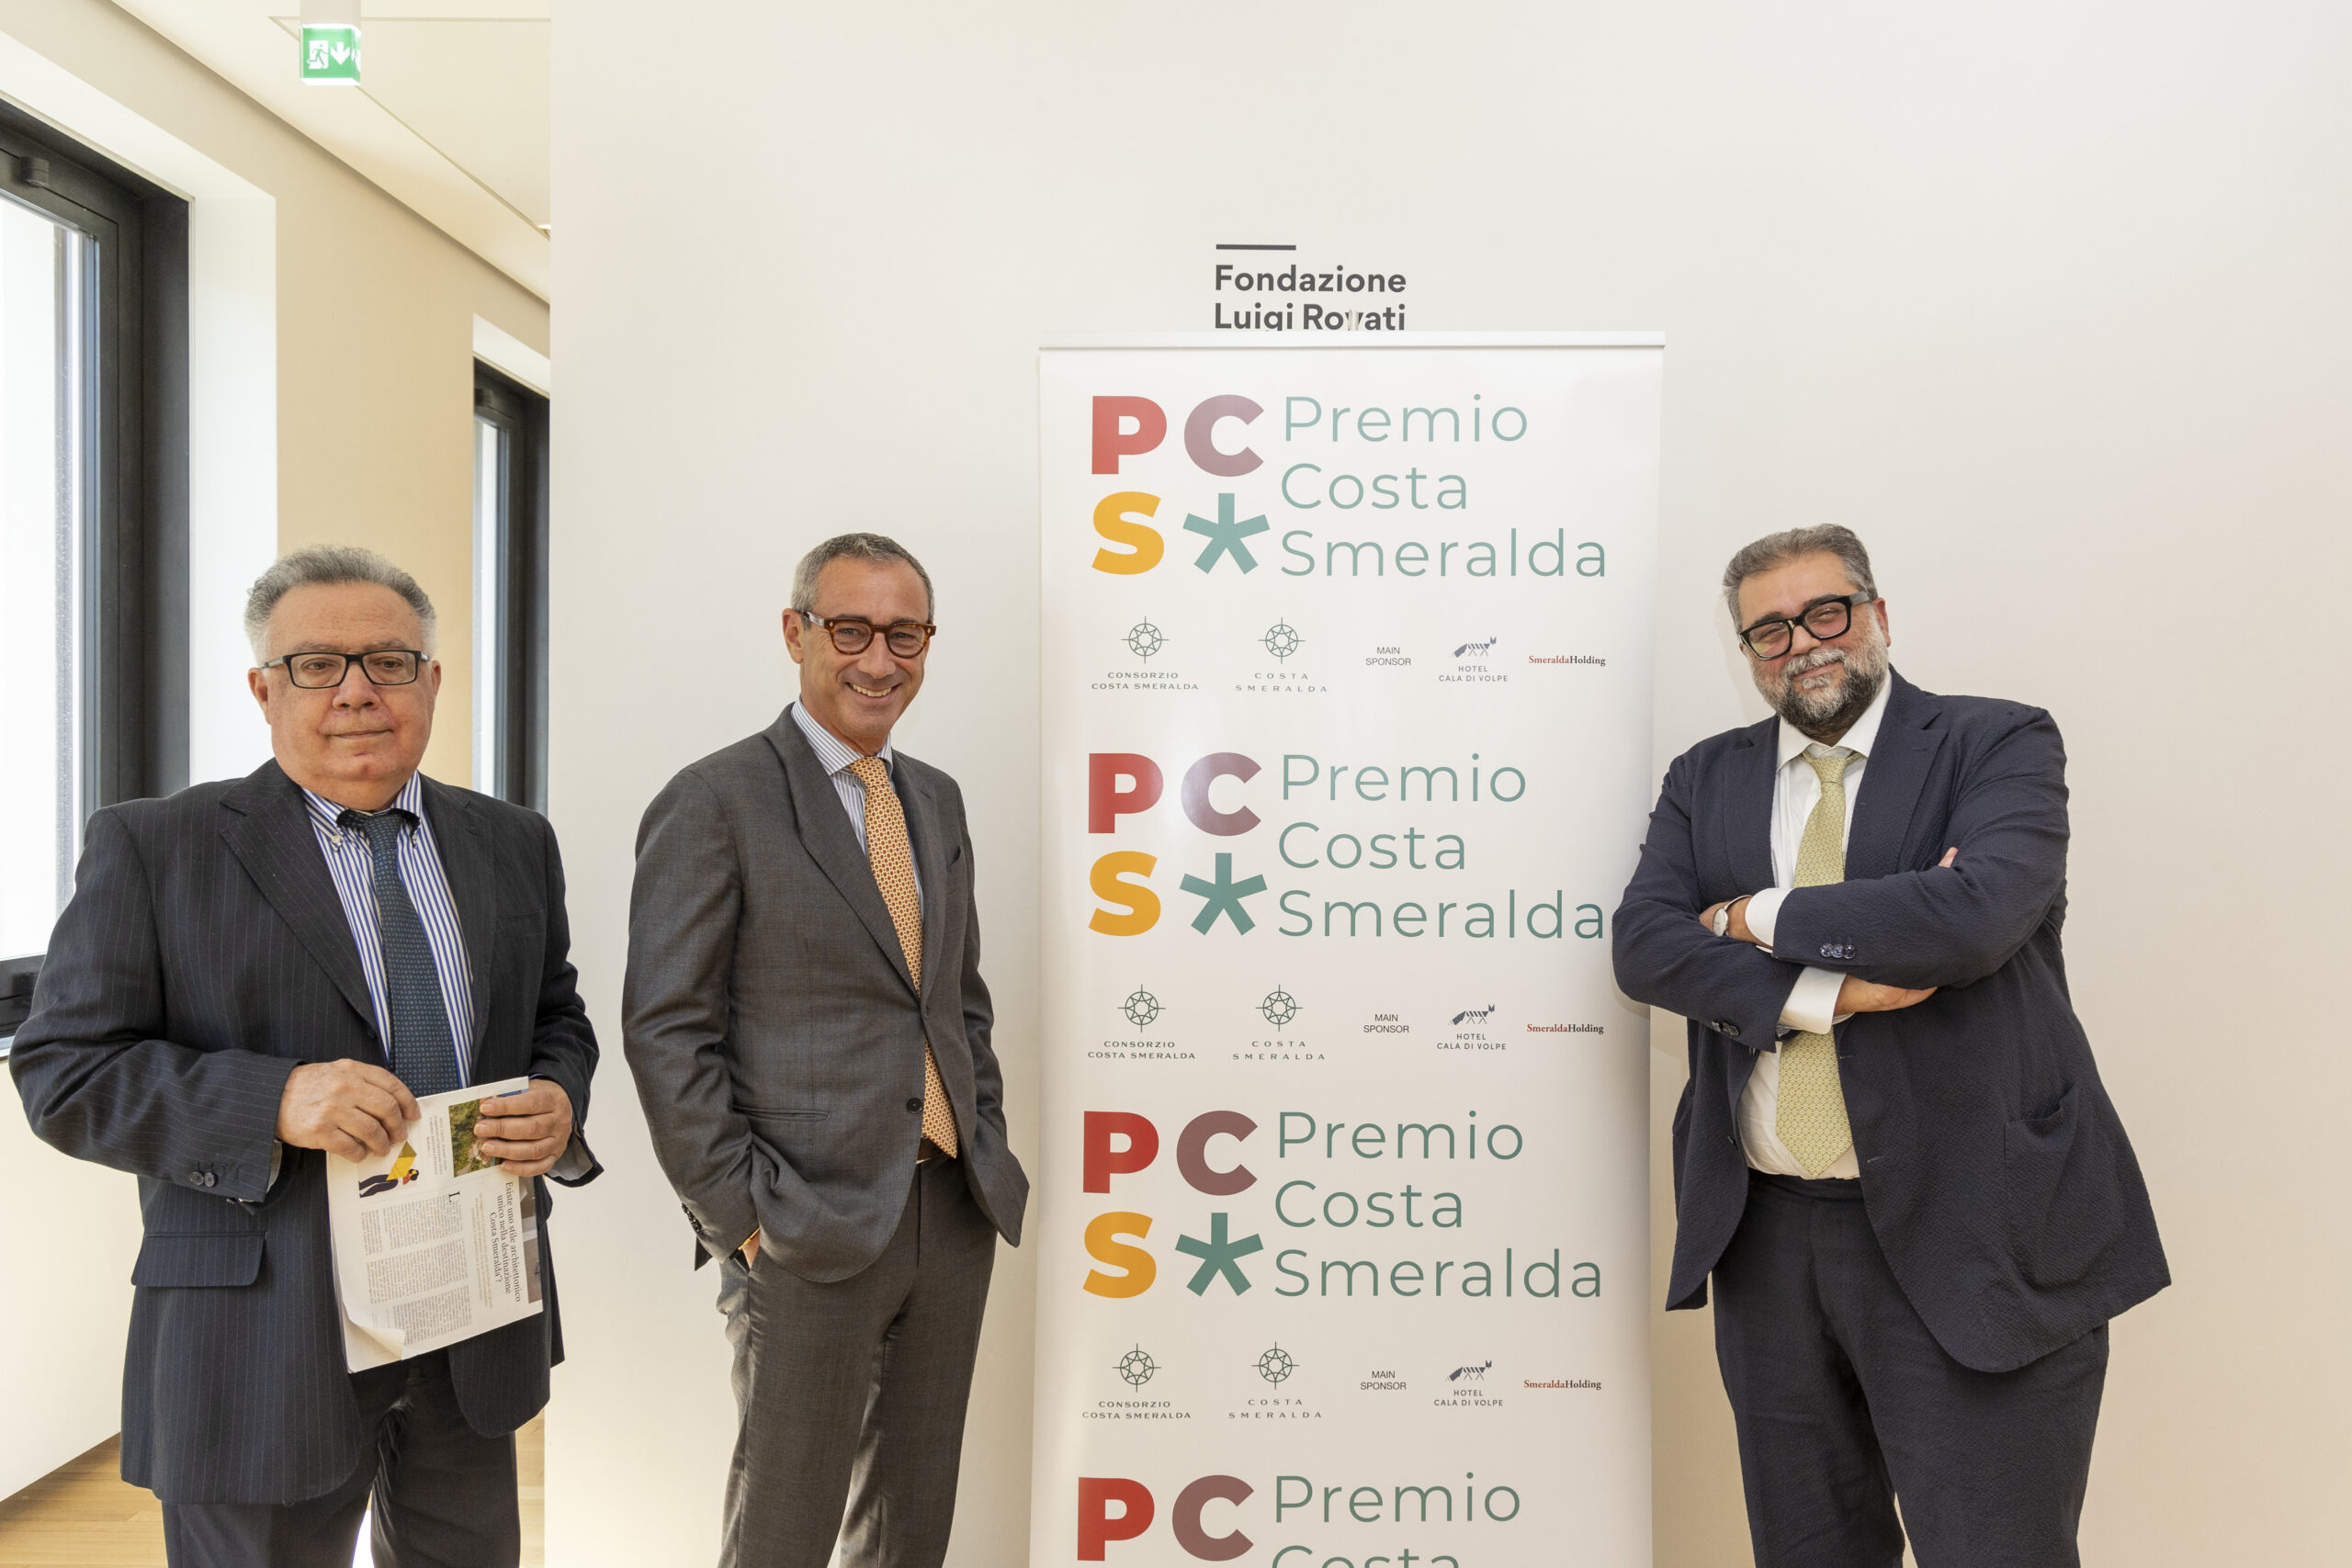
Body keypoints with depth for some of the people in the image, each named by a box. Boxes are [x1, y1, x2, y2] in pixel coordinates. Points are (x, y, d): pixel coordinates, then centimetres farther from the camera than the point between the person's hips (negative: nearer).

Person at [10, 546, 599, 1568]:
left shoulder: (513, 844, 7)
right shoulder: (150, 849, -5)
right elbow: (64, 1072, -8)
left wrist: (558, 1103, -9)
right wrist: (275, 1100, -23)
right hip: (264, 1344, -4)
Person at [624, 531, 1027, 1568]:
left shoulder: (937, 798, 12)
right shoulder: (713, 803, -9)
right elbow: (666, 1030, -11)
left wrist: (986, 1150, 9)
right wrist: (743, 1213, -13)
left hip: (954, 1212, 6)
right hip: (808, 1236, -6)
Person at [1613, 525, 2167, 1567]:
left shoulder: (2000, 744, -2)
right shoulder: (1706, 778, 10)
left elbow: (1976, 912, -21)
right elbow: (1643, 944, -5)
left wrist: (1758, 917, -10)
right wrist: (1827, 992, -19)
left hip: (1966, 1239, -4)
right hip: (1768, 1236, 4)